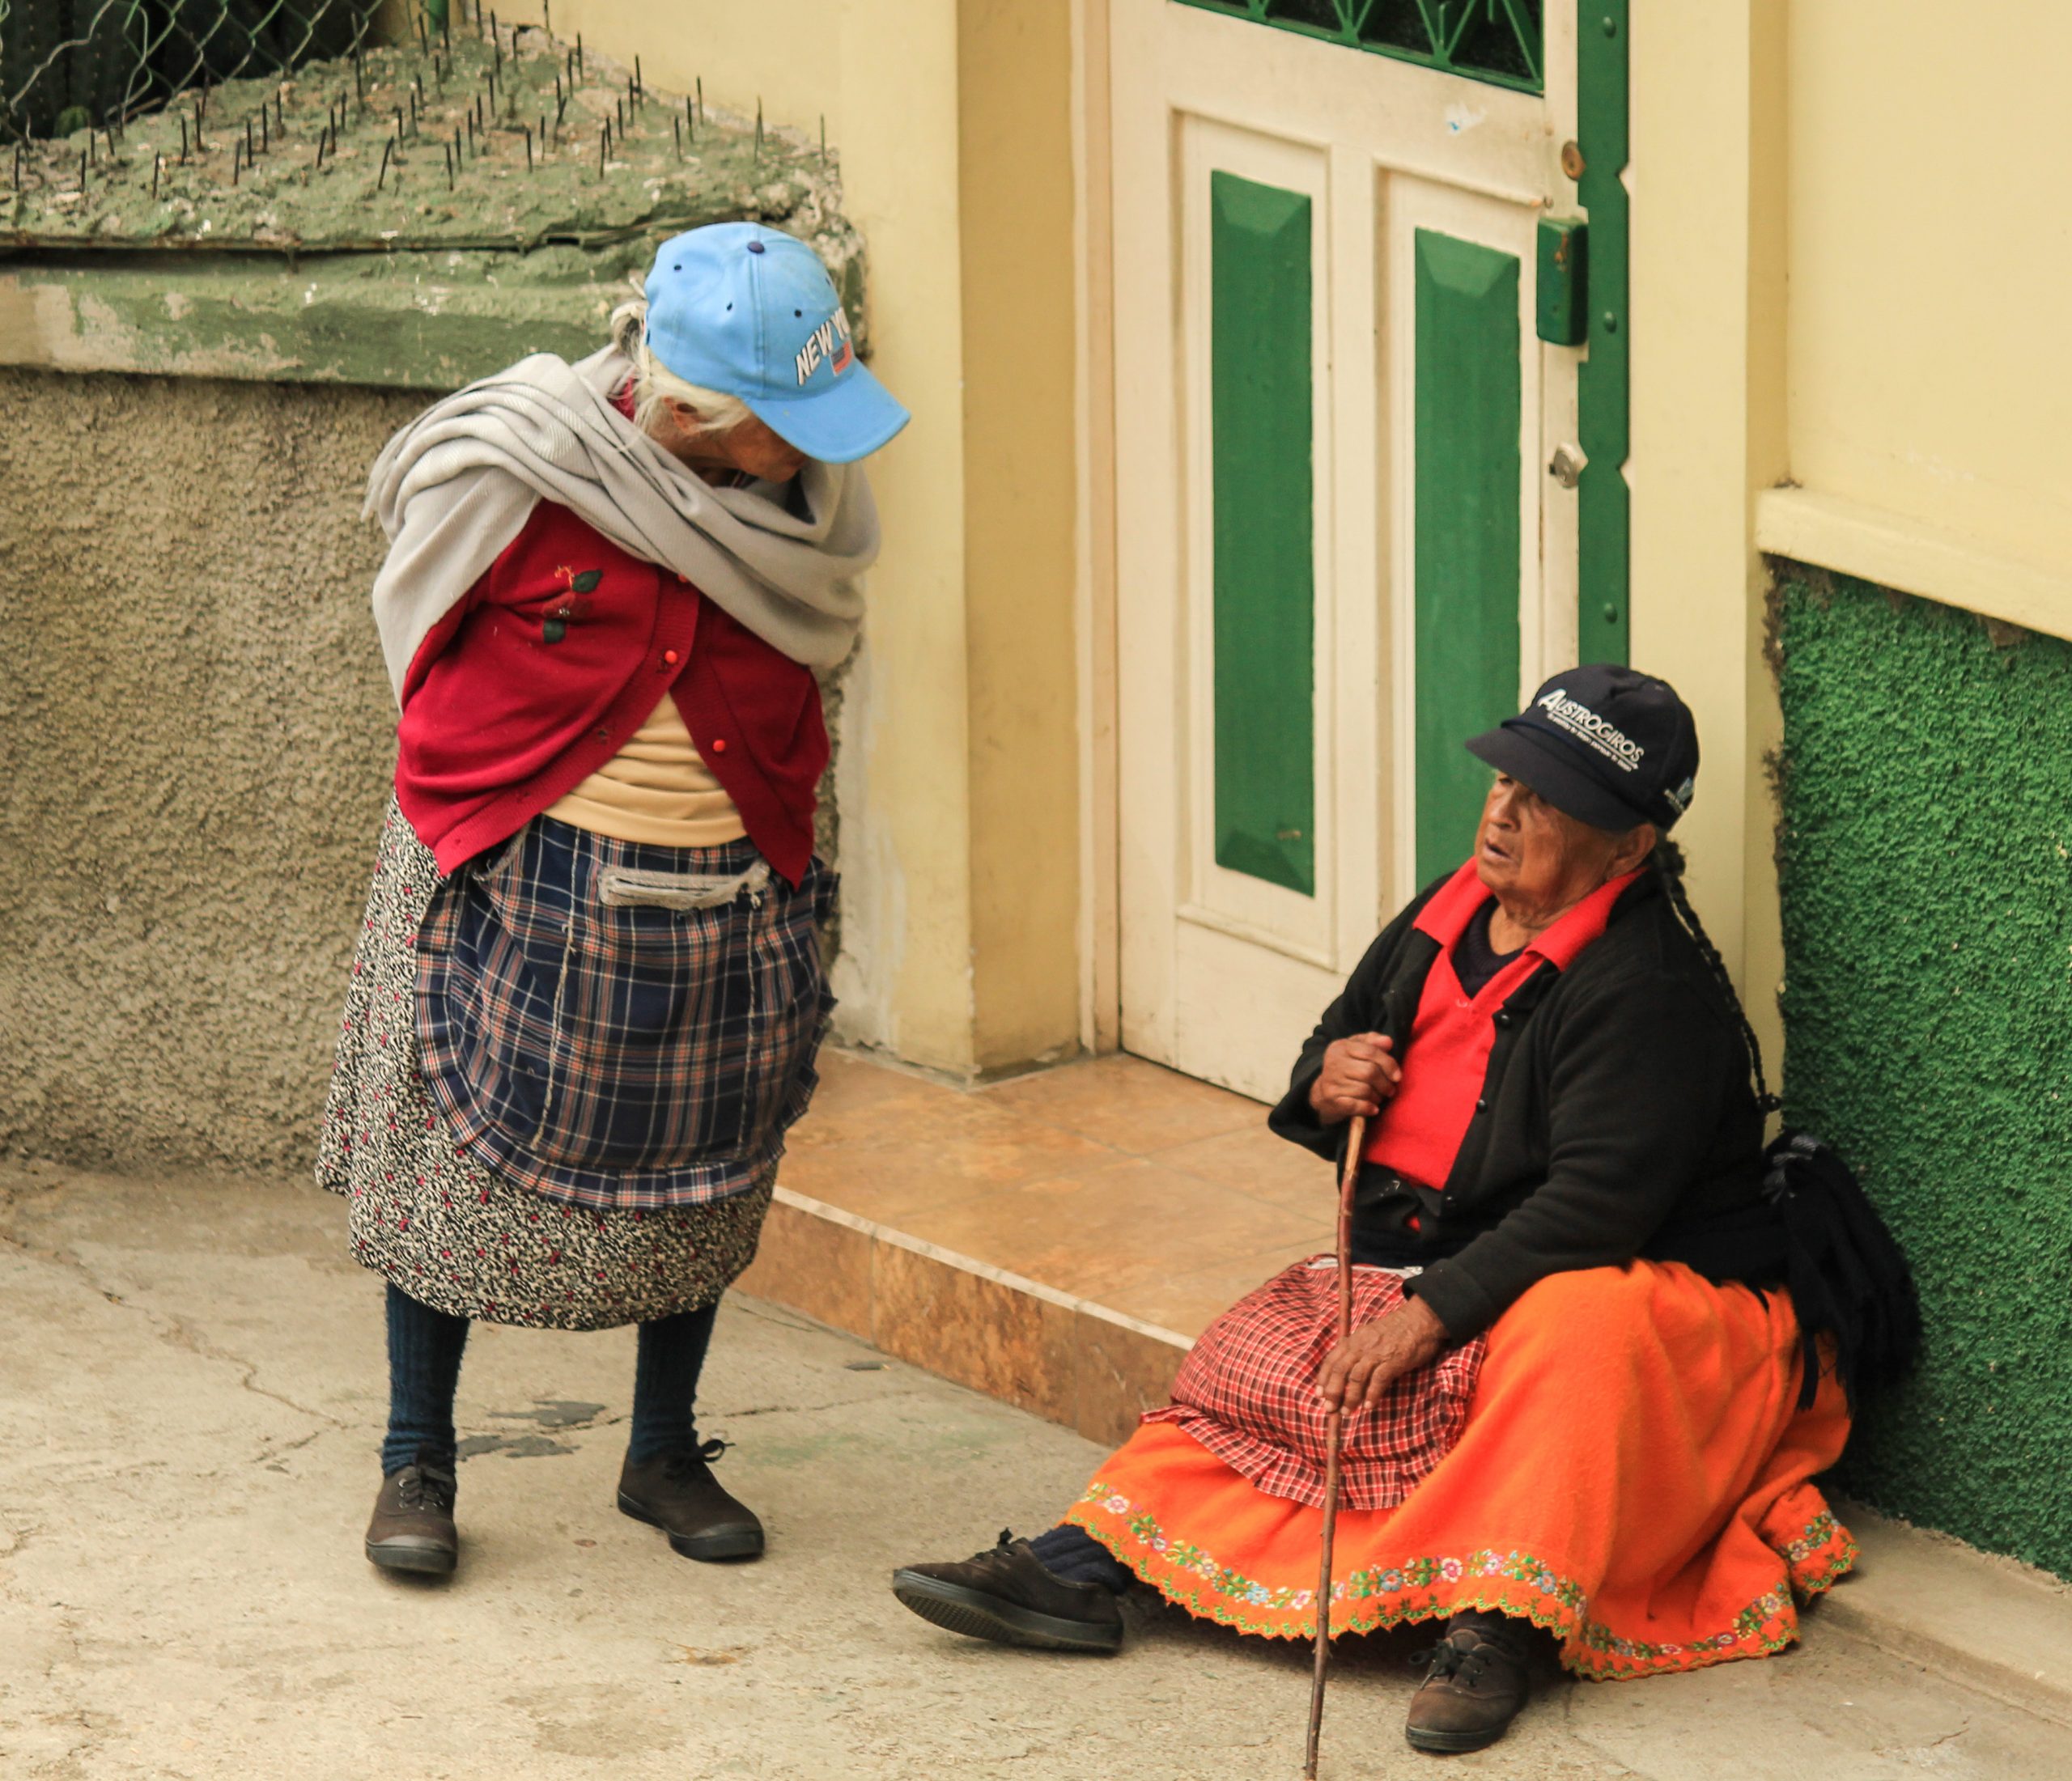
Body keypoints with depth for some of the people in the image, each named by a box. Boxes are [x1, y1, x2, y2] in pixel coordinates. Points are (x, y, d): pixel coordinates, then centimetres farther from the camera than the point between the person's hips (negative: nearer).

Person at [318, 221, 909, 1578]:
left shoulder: (802, 500, -5)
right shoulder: (508, 472, -17)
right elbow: (428, 641, 0)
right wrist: (508, 784, 6)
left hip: (724, 896, 3)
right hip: (512, 878, -3)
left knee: (697, 1180, 12)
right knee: (452, 1160, 4)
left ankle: (667, 1455, 30)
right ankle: (418, 1464, 19)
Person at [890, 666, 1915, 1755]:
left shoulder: (1651, 990, -18)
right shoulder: (1449, 919, 8)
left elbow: (1593, 1205, -26)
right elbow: (1343, 1041, 23)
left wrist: (1430, 1315, -28)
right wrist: (1326, 1084, -3)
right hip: (1415, 1272, 9)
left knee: (1581, 1332, -40)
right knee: (1246, 1369, -5)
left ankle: (1494, 1625, -45)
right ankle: (1082, 1565, -15)